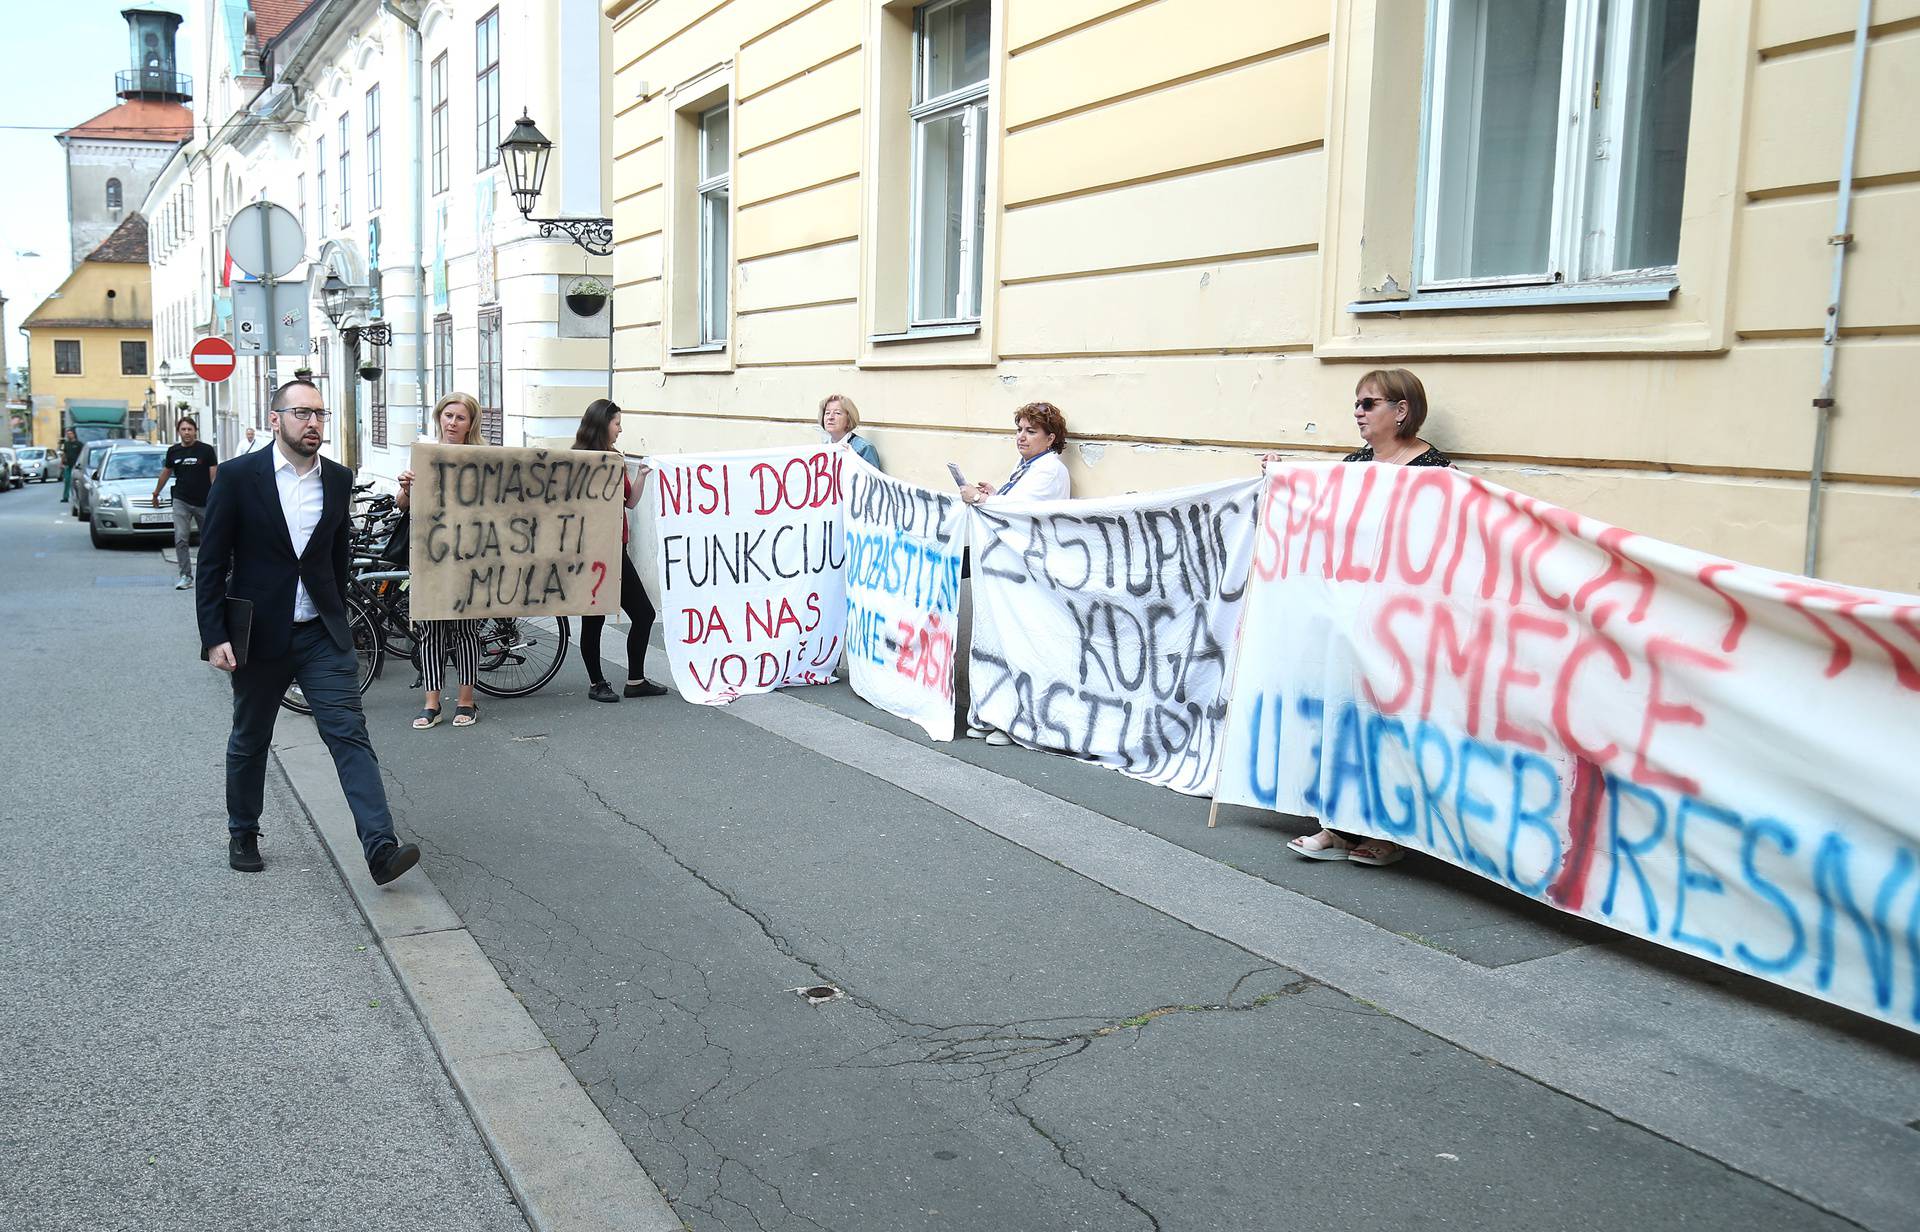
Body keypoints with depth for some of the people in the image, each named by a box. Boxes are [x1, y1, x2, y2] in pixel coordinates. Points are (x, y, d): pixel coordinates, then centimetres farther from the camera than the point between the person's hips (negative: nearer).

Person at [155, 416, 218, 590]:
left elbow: (214, 475, -5)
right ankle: (186, 576, -8)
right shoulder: (173, 451, 7)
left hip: (204, 502, -2)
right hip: (181, 501, 2)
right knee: (180, 539, -10)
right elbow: (166, 473, 20)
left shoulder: (206, 450, -3)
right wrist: (156, 493, 28)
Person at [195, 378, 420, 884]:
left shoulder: (339, 479, 3)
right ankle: (242, 834, 36)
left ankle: (380, 848, -13)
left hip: (322, 633, 2)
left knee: (350, 734, -7)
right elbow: (212, 562, -6)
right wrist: (215, 636, -11)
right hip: (258, 633, -2)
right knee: (249, 741, 15)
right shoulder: (239, 476, -8)